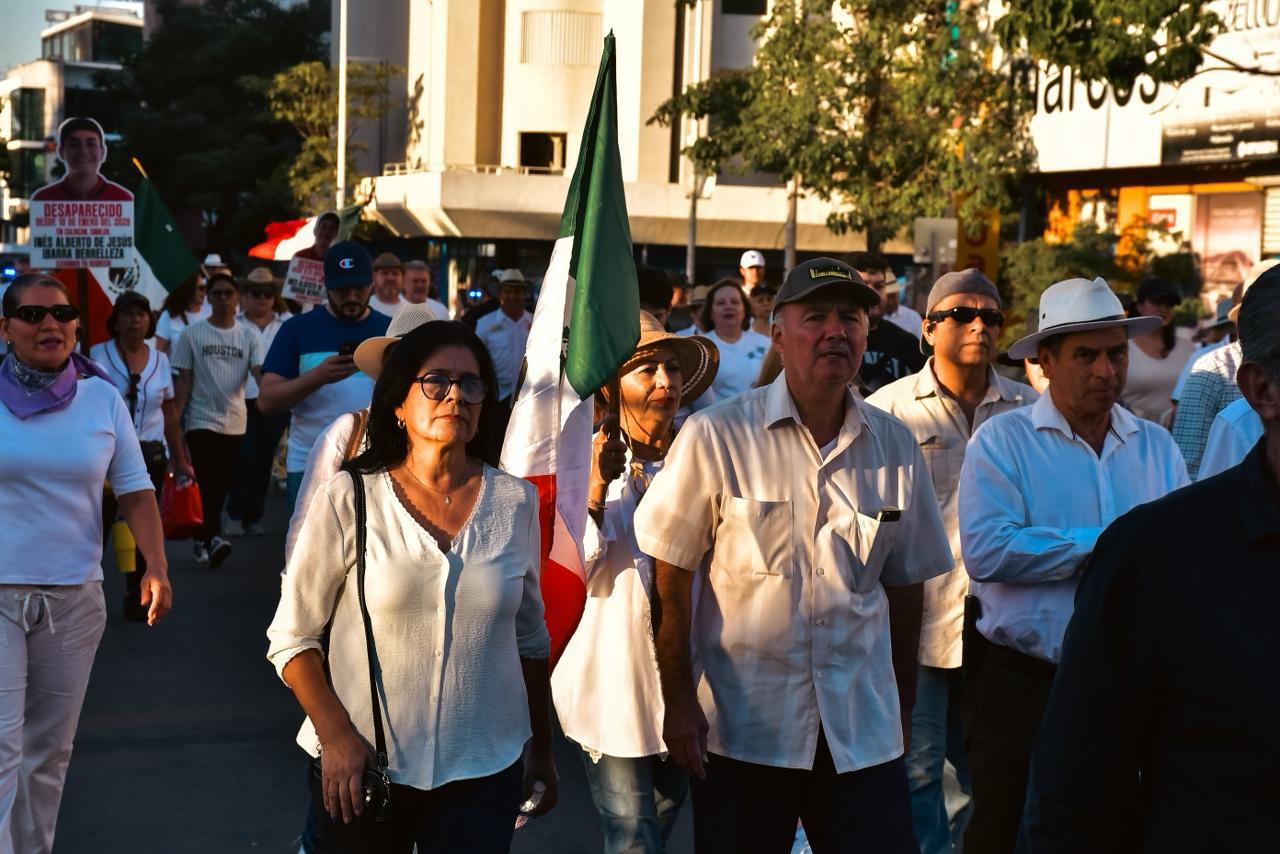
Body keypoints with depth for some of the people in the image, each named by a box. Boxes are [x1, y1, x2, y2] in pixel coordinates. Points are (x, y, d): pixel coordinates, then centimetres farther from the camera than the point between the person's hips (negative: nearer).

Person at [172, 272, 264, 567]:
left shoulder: (249, 336, 4)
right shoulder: (193, 334, 0)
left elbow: (259, 372, -8)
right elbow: (183, 380, 0)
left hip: (235, 423, 3)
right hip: (202, 420, -3)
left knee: (221, 486, 10)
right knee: (208, 482, -15)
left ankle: (202, 538, 22)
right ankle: (213, 537, -24)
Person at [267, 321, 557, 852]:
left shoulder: (515, 502, -1)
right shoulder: (349, 501, -8)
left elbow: (530, 636, 9)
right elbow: (292, 636, -3)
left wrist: (542, 749, 14)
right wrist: (337, 738, -13)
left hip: (486, 768, 1)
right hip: (364, 767, -1)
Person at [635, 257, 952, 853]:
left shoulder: (895, 446, 3)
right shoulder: (716, 437, -8)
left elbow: (904, 582, 10)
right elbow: (672, 579, -5)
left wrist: (903, 707, 12)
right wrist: (679, 700, -7)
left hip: (863, 731, 3)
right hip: (742, 730, -2)